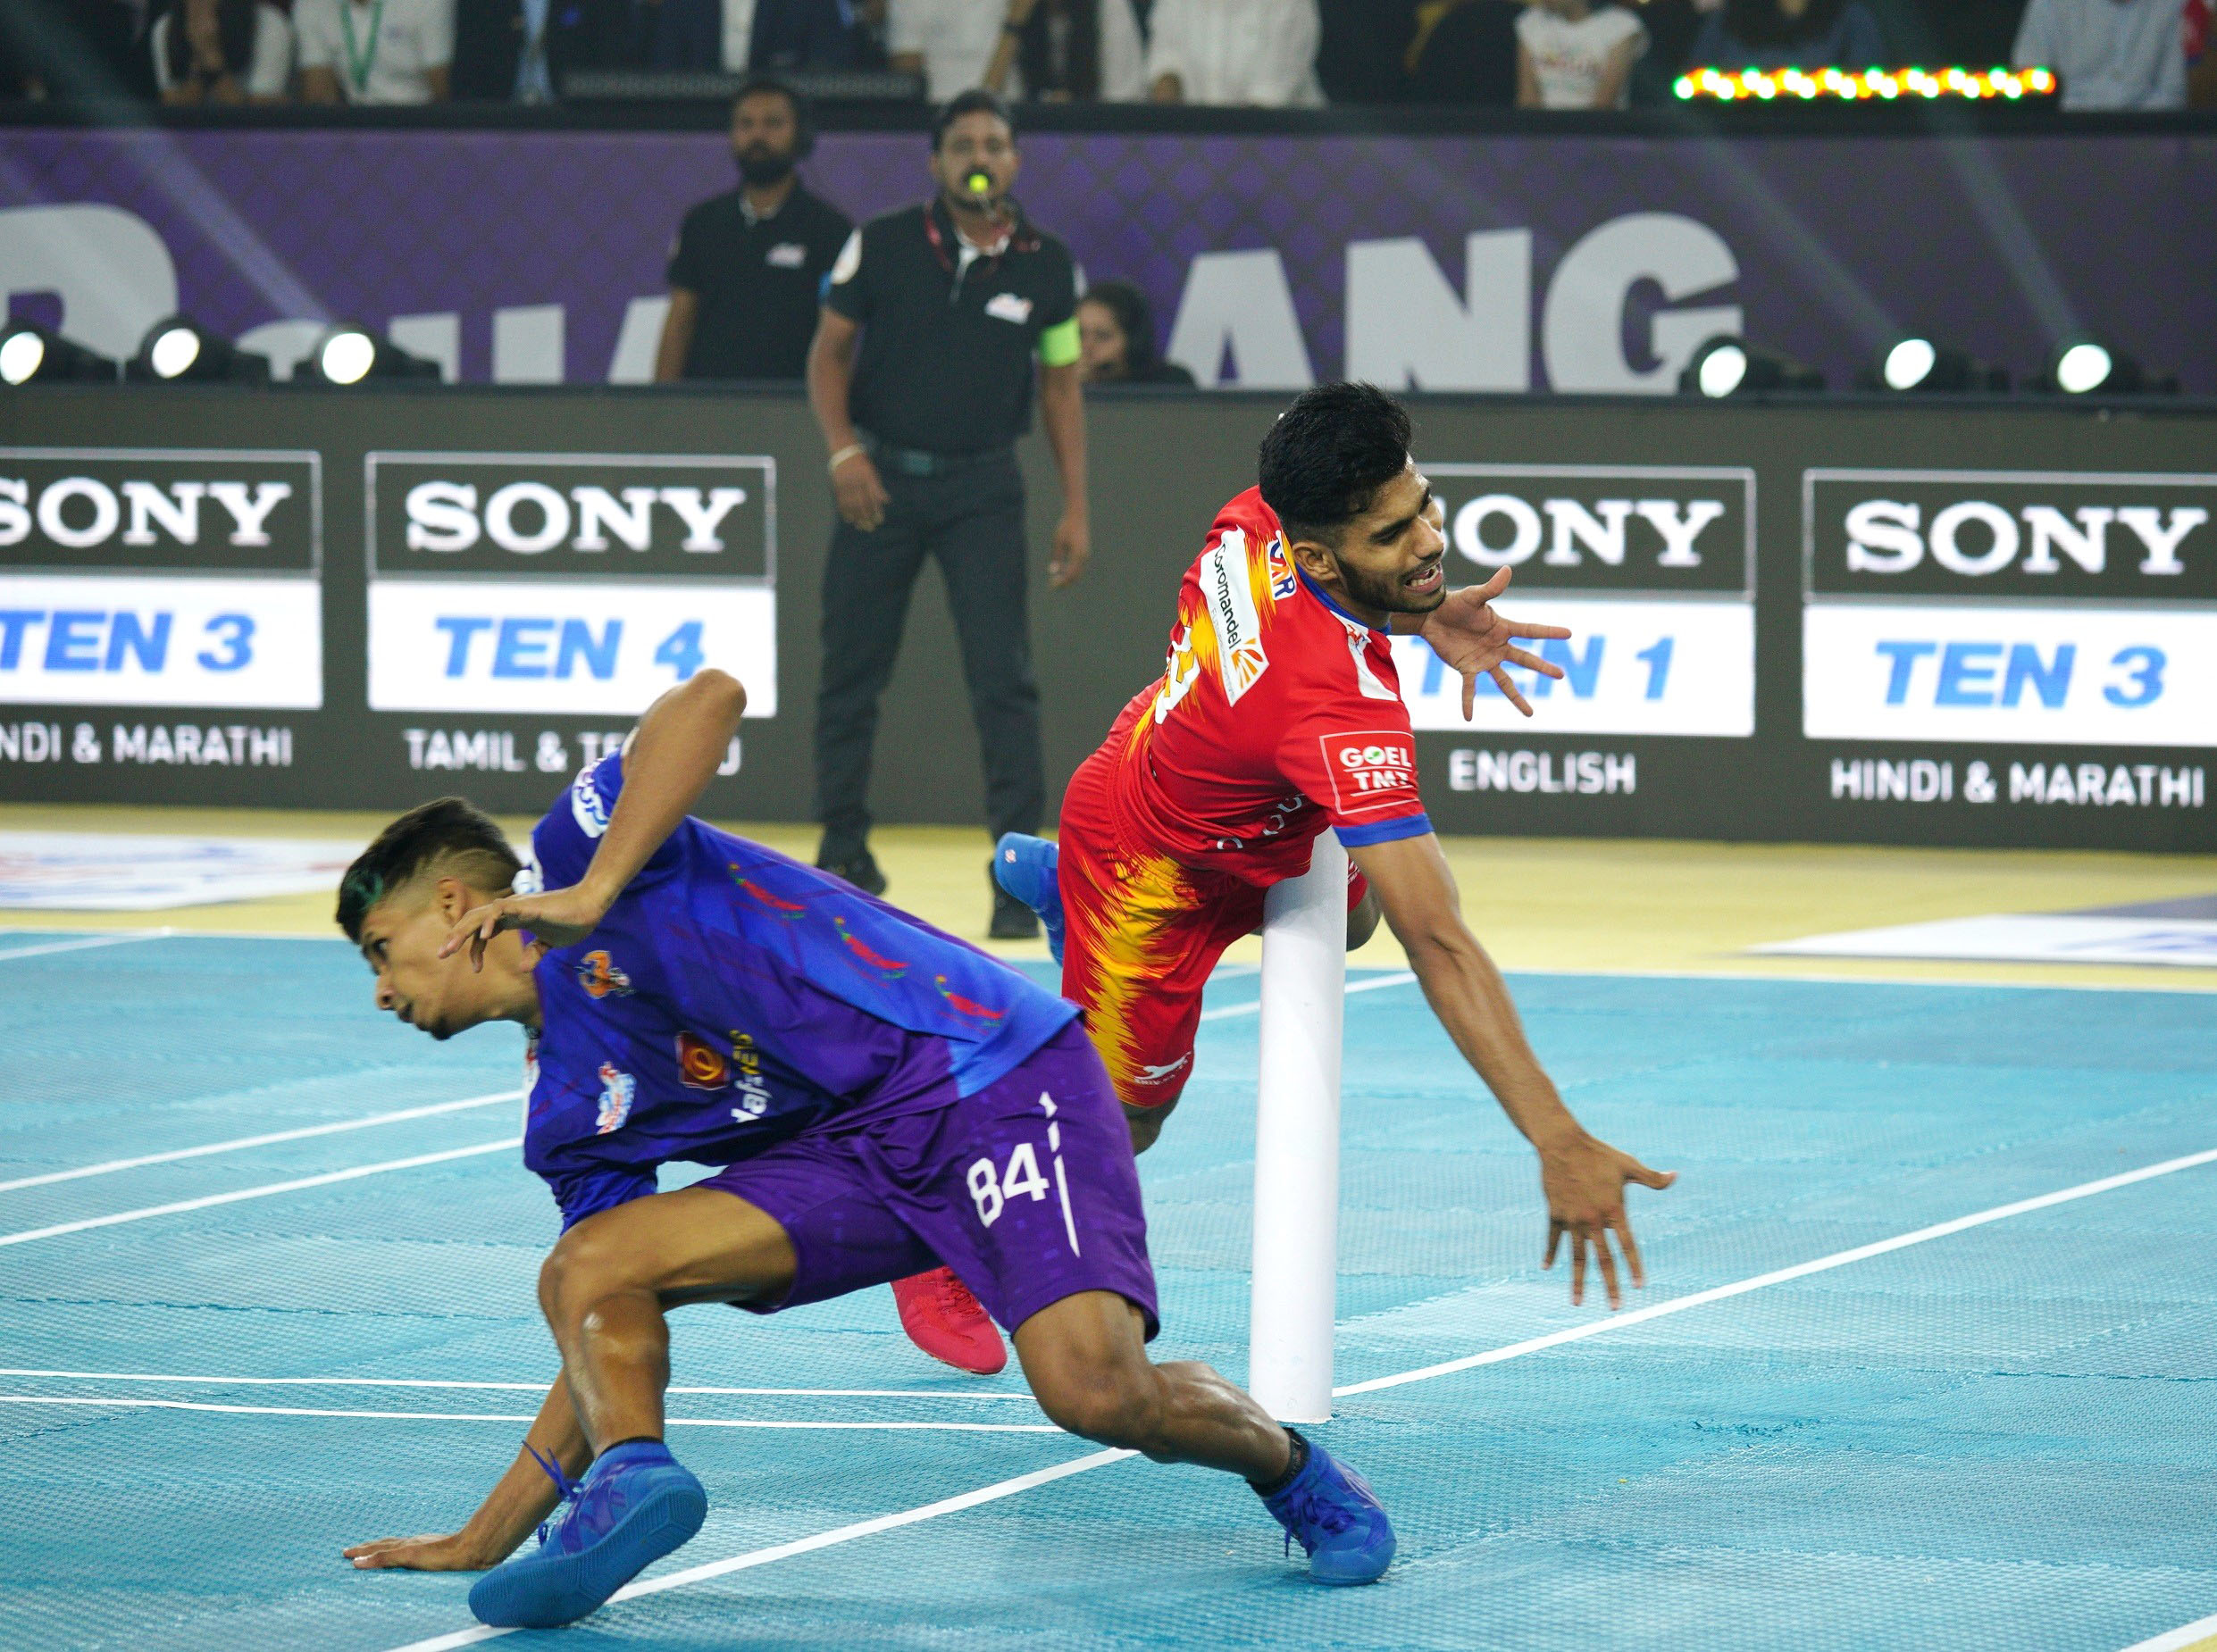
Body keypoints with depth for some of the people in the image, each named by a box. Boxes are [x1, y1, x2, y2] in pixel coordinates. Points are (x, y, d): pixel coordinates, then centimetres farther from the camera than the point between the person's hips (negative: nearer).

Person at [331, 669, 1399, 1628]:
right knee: (585, 1273, -11)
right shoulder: (567, 1122, 16)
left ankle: (1292, 1471, 3)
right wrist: (484, 1541, 16)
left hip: (987, 1071, -7)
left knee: (1093, 1389, -25)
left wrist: (593, 893, -23)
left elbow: (710, 701, -18)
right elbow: (611, 1349, 17)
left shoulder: (568, 847, 0)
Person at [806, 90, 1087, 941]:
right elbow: (829, 352, 4)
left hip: (982, 487, 0)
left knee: (1004, 676, -10)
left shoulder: (1045, 264, -1)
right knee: (851, 672, 6)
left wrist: (1075, 509, 2)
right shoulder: (881, 246, -4)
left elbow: (1060, 387, 7)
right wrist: (843, 449, -12)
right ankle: (844, 854, 21)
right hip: (881, 478, 0)